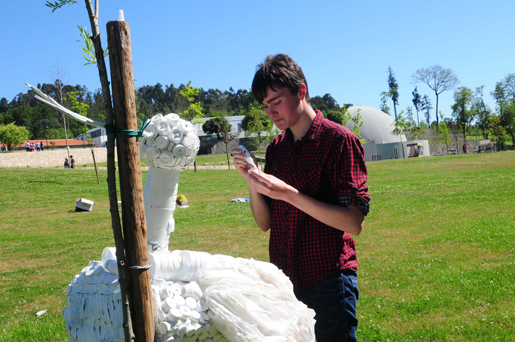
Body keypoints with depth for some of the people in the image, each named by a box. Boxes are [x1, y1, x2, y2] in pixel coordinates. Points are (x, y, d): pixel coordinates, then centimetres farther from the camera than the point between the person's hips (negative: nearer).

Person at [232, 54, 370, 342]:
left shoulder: (339, 140, -9)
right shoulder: (276, 148, 10)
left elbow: (354, 223, -16)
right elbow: (265, 223, 11)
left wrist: (290, 194, -23)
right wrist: (252, 181, -6)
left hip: (328, 281, -6)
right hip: (285, 280, 6)